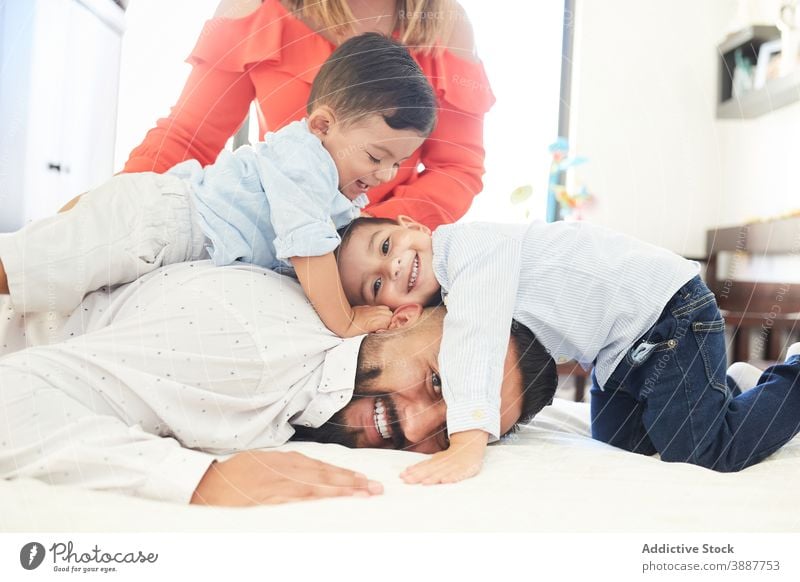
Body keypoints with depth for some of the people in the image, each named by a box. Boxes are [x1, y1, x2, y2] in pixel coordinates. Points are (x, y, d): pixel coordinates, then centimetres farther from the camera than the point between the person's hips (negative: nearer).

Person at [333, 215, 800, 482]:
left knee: (709, 453, -12)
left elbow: (477, 338, -40)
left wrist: (468, 443, -48)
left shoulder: (472, 243, -26)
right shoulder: (446, 300, 2)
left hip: (668, 307, -9)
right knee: (620, 443, 14)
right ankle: (730, 385, 32)